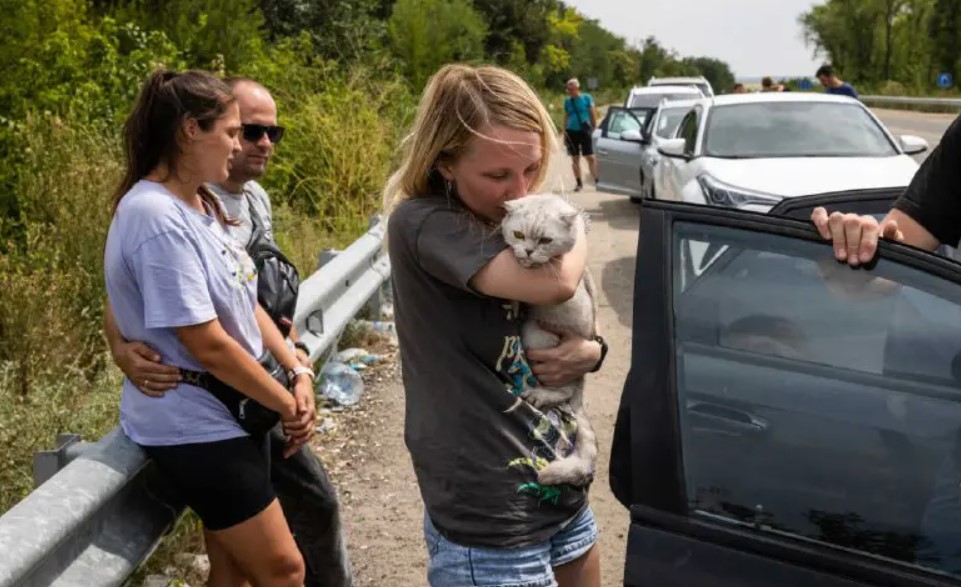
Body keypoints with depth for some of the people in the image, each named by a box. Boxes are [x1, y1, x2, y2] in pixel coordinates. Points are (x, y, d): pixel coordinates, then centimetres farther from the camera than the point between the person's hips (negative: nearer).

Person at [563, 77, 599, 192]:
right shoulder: (567, 101, 8)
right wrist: (564, 133, 12)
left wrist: (594, 129, 3)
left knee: (590, 157, -7)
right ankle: (579, 183, 12)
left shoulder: (587, 98, 0)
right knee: (575, 158, 5)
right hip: (571, 131, 3)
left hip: (584, 131, -3)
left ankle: (596, 180, -2)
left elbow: (593, 115, 5)